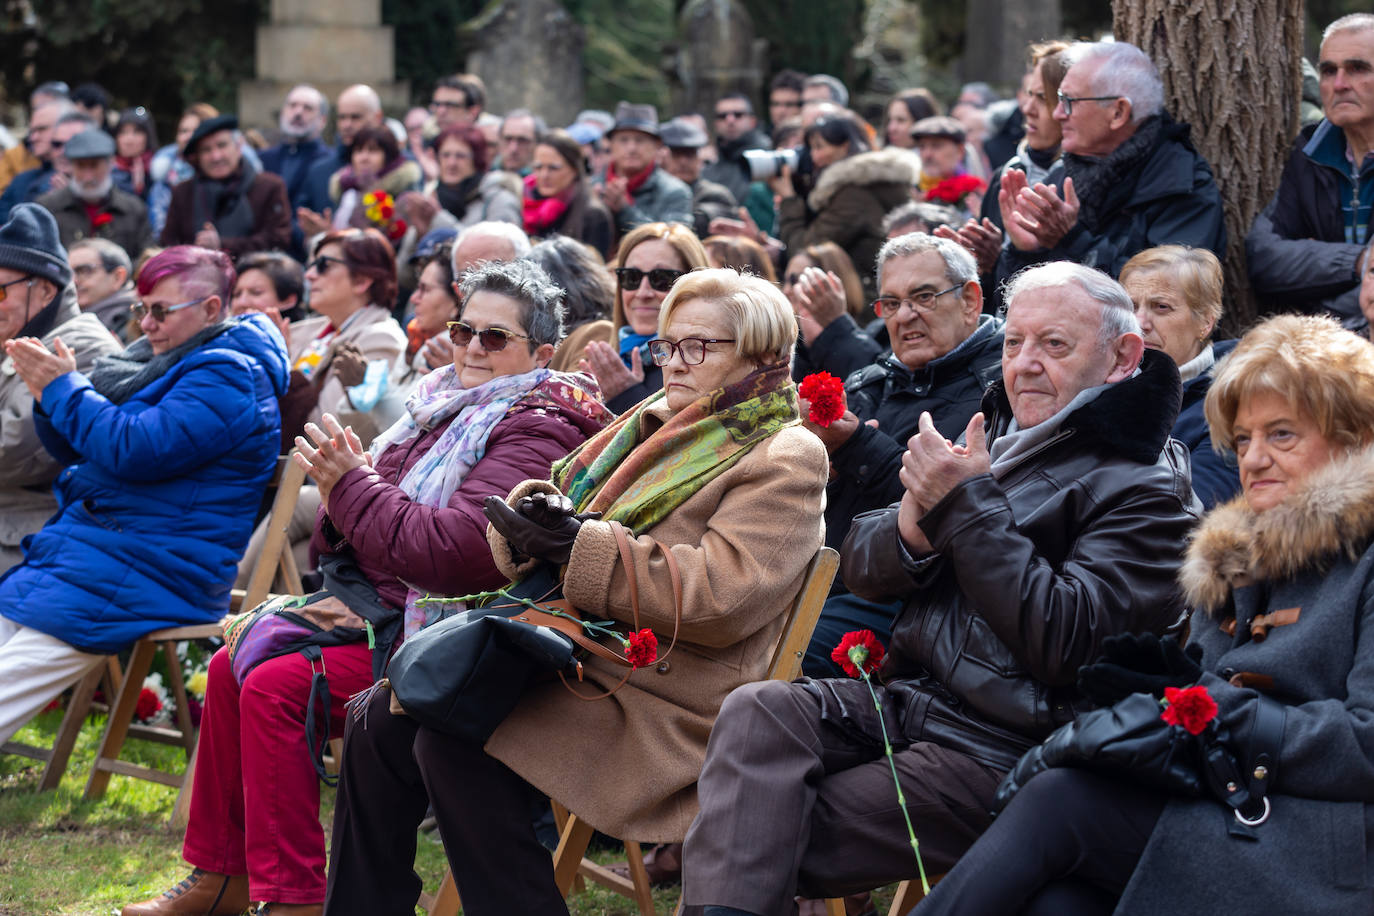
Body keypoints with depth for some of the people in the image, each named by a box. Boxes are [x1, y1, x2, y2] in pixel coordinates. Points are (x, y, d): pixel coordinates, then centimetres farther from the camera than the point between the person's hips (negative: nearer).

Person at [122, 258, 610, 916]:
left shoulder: (535, 433, -15)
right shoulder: (445, 405, 13)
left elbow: (453, 549, -28)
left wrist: (353, 486, -20)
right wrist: (340, 488, -7)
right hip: (375, 609, 10)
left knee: (274, 688, -21)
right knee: (233, 664, 6)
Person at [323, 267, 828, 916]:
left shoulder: (786, 459, -5)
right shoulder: (659, 427, 21)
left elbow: (720, 595, -19)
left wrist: (574, 543, -18)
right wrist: (535, 506, -1)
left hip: (663, 703, -8)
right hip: (578, 650, 9)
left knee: (453, 745, -26)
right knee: (383, 719, -5)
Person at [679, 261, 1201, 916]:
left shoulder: (1146, 491, -6)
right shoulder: (992, 438, 17)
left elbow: (1065, 641, -19)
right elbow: (860, 568, 15)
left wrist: (971, 507, -16)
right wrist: (914, 525, -10)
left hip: (999, 752, -7)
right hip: (904, 699, 7)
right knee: (757, 712, -22)